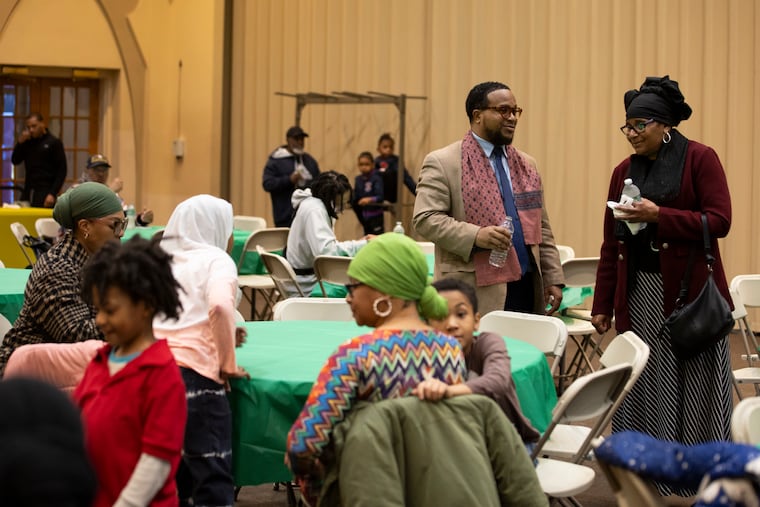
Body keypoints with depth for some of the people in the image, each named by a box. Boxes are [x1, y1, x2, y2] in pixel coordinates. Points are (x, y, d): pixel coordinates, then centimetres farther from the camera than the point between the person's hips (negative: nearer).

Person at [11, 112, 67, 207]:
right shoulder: (27, 142, 12)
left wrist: (53, 194, -14)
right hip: (28, 191, 5)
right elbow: (15, 161, 10)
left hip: (45, 193, -5)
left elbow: (61, 171, -5)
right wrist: (20, 142, -4)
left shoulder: (54, 142, -2)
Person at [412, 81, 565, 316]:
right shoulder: (443, 162, -1)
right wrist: (475, 236, -22)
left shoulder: (526, 164, 19)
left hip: (528, 290, 6)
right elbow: (425, 219, -10)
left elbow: (542, 228, 20)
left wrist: (553, 279, 12)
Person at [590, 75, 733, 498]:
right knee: (644, 392, 6)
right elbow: (611, 244, 12)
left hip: (689, 293, -4)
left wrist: (659, 216, -21)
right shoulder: (624, 171, 11)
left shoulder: (700, 159, -3)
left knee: (692, 393, 2)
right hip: (639, 296, 4)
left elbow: (719, 221, -12)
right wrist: (602, 304, 10)